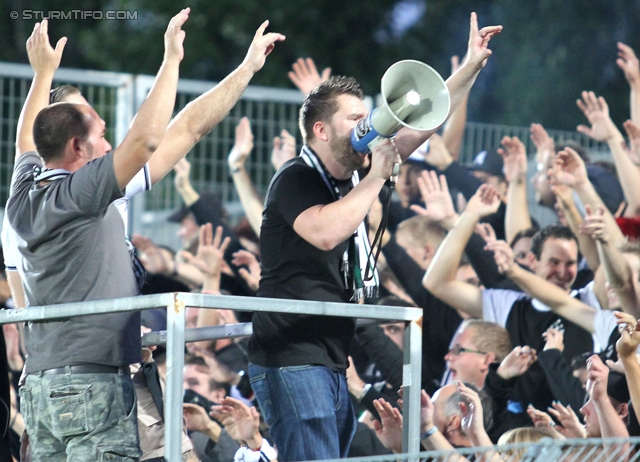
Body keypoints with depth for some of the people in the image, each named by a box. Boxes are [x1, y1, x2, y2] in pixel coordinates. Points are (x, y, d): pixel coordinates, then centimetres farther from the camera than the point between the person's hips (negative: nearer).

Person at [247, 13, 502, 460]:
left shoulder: (351, 179, 12)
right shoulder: (296, 180, -11)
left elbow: (421, 125, 16)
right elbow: (326, 232, -31)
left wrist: (471, 67, 12)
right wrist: (376, 177, -19)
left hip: (333, 364, 9)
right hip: (292, 361, -9)